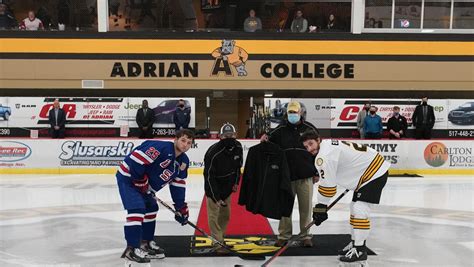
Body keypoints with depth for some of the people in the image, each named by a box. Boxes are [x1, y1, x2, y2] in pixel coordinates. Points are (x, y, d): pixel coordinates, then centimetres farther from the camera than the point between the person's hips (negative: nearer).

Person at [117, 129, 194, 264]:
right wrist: (140, 180, -24)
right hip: (128, 178, -10)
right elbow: (136, 157, -31)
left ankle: (146, 243, 30)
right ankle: (131, 249, -15)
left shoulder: (183, 161, 3)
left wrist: (181, 207, 9)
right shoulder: (161, 147, -26)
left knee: (151, 208, 16)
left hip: (144, 185, 10)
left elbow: (178, 185, 11)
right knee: (137, 209, -19)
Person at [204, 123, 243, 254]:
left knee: (225, 213, 16)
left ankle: (219, 236, 34)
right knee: (214, 214, -9)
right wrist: (216, 198, -28)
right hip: (213, 186, -6)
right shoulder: (213, 152, -31)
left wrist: (236, 182, 6)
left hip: (227, 185, 7)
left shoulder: (238, 147, -11)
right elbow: (209, 177, -28)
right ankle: (218, 244, -3)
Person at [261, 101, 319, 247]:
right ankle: (284, 236, 17)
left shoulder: (310, 128, 2)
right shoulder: (280, 130, 4)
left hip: (305, 176, -1)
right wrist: (264, 140, -16)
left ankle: (306, 237, 16)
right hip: (286, 175, 1)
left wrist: (317, 172, 4)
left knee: (305, 207, 5)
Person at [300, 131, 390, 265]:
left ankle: (359, 250, -11)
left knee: (360, 209, -15)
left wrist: (321, 207, -13)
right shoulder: (330, 144, 9)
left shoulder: (324, 156, -23)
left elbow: (327, 185, -22)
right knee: (355, 207, 16)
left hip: (375, 173, -11)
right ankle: (355, 243, 25)